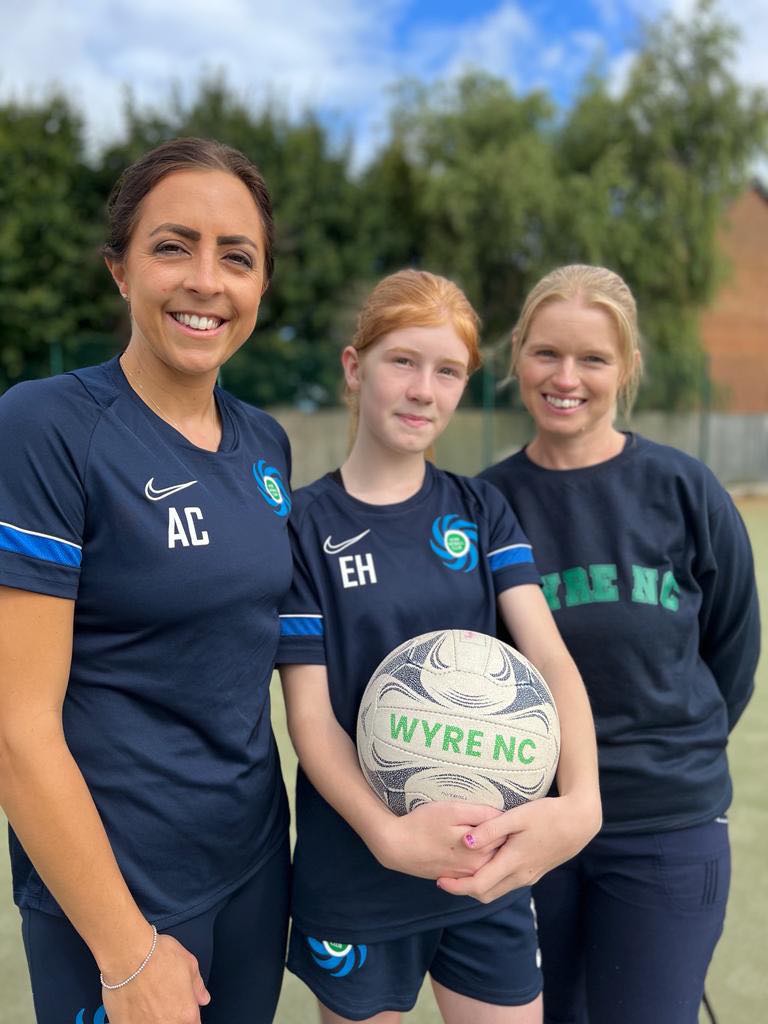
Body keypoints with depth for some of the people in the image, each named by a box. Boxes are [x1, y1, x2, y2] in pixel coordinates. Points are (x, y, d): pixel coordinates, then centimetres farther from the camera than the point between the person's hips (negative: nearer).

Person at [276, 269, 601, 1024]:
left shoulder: (482, 511, 1)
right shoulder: (305, 525, -8)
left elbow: (549, 656, -11)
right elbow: (310, 713, -11)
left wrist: (579, 801, -28)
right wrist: (386, 831, -27)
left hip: (490, 866, 3)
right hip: (354, 876, -2)